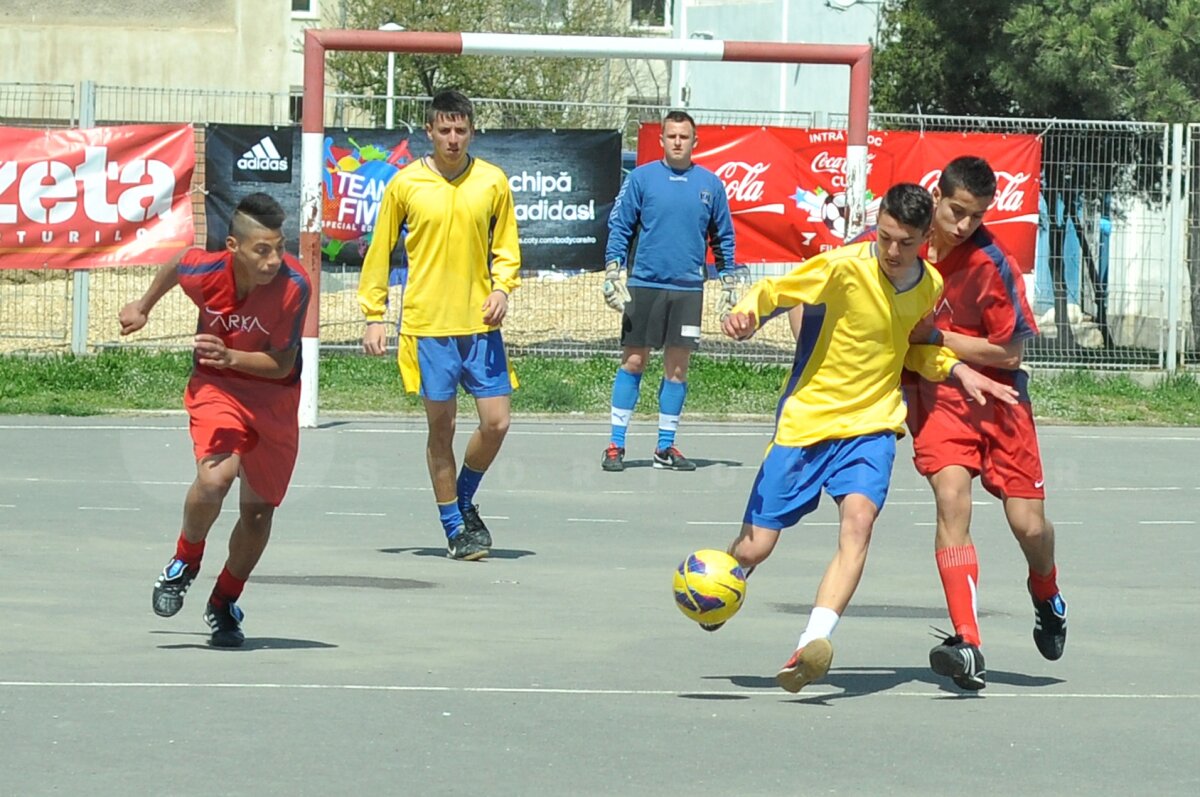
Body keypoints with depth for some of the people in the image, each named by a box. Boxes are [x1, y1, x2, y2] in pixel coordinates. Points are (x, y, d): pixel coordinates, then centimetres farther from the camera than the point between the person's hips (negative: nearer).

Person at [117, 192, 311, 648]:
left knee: (258, 510, 9)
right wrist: (144, 308, 21)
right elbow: (174, 267, 5)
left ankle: (224, 604, 34)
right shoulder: (204, 270, -22)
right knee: (214, 477, -27)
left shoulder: (293, 285, -26)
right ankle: (185, 563, 2)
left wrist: (231, 357, -35)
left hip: (274, 398, 1)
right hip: (216, 388, -1)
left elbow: (283, 364, -19)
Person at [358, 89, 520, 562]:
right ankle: (454, 529, 13)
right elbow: (379, 252, 7)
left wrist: (502, 287, -6)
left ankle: (464, 501, 24)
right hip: (427, 325, -2)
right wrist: (374, 315, 3)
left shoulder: (493, 182, 4)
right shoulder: (405, 184, 0)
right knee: (441, 427, 1)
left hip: (480, 323, 2)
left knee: (496, 421, -3)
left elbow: (506, 248, 13)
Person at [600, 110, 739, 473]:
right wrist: (611, 272, -6)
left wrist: (729, 282, 11)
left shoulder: (710, 184, 7)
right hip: (644, 284, -2)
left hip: (688, 289, 2)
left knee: (678, 367, 3)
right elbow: (619, 227, 2)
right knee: (633, 362, -1)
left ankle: (666, 448, 11)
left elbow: (723, 237, 14)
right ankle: (616, 445, 2)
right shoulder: (641, 178, 1)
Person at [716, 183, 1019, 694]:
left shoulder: (930, 286, 2)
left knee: (858, 518, -28)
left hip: (871, 424, 2)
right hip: (805, 421, -2)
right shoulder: (843, 268, -15)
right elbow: (771, 292, -7)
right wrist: (746, 316, -30)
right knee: (754, 547, -3)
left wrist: (959, 370, 3)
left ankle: (813, 643, -40)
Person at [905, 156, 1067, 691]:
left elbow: (1009, 352, -13)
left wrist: (933, 336, -16)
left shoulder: (992, 265, -16)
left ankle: (1046, 595, 38)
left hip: (996, 396, -1)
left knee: (1028, 523, 0)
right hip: (935, 396, 1)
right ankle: (967, 646, -26)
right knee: (952, 500, -21)